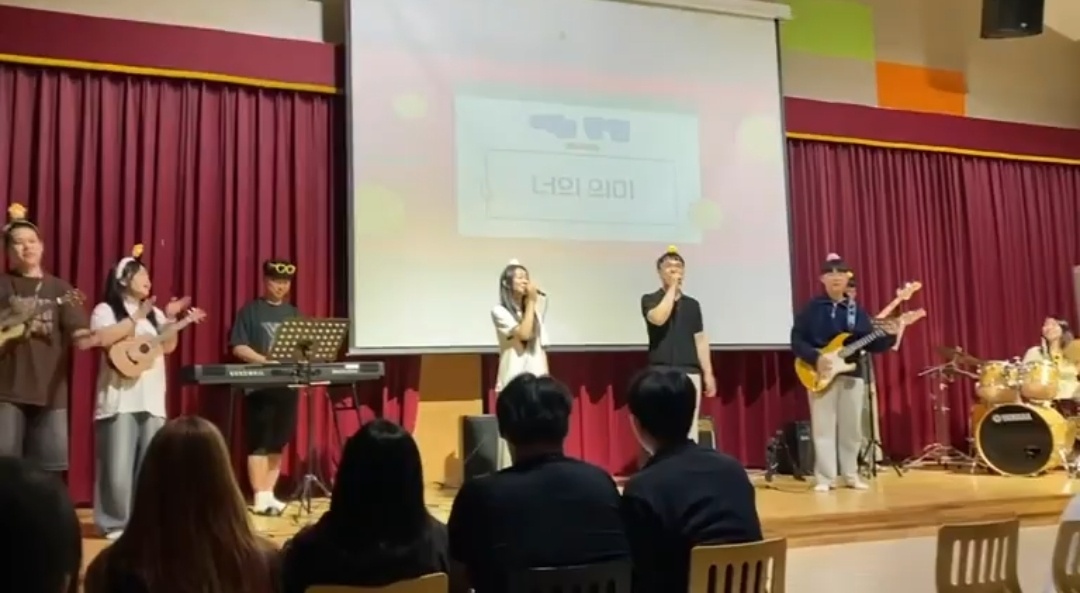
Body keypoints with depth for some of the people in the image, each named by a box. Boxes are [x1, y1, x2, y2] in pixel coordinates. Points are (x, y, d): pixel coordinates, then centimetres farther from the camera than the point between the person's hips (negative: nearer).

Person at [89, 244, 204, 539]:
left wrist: (171, 318, -3)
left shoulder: (154, 313, 18)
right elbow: (103, 339, -17)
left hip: (152, 398, 5)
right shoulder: (106, 310, 1)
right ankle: (115, 522, 5)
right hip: (120, 398, -5)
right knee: (118, 463, -5)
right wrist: (136, 318, -15)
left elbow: (168, 346, 9)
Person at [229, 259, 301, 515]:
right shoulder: (250, 311, 1)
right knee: (259, 442, -5)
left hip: (287, 385, 5)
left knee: (278, 442, 7)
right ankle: (259, 497, 0)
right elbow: (238, 347, -6)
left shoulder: (293, 313, 15)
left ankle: (269, 494, 15)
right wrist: (265, 360, -19)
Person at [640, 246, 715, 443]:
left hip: (690, 373, 3)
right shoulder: (650, 300, 3)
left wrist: (708, 373, 8)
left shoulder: (692, 304, 14)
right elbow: (659, 318, -19)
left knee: (689, 428, 2)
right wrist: (672, 287, -12)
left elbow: (700, 340, 14)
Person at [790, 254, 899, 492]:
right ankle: (824, 478, 2)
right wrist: (815, 358, -19)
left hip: (852, 374, 4)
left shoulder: (856, 310, 10)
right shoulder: (812, 308, -1)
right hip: (821, 374, -4)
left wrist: (889, 337, -10)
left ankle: (851, 475, 20)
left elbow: (871, 345, 8)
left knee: (852, 428, 8)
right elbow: (796, 340, -6)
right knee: (824, 427, -3)